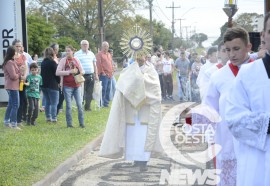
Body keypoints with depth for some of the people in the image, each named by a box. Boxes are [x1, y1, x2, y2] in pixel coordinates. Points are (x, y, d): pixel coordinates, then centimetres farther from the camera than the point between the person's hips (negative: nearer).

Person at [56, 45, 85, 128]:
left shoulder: (76, 60, 8)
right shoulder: (63, 60, -1)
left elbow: (82, 70, 16)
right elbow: (57, 72, -8)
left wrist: (81, 72, -8)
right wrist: (69, 72, -16)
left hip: (76, 85, 3)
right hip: (67, 86, -3)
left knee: (79, 104, 2)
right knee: (68, 105, 1)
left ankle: (82, 122, 12)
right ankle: (69, 123, 10)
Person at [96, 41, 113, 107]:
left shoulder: (109, 54, 21)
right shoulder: (99, 54, -3)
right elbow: (98, 64, -10)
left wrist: (111, 72, 16)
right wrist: (102, 72, -13)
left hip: (109, 75, 7)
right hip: (104, 75, -7)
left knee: (108, 89, 8)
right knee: (104, 89, -10)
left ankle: (107, 101, 14)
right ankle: (103, 103, -7)